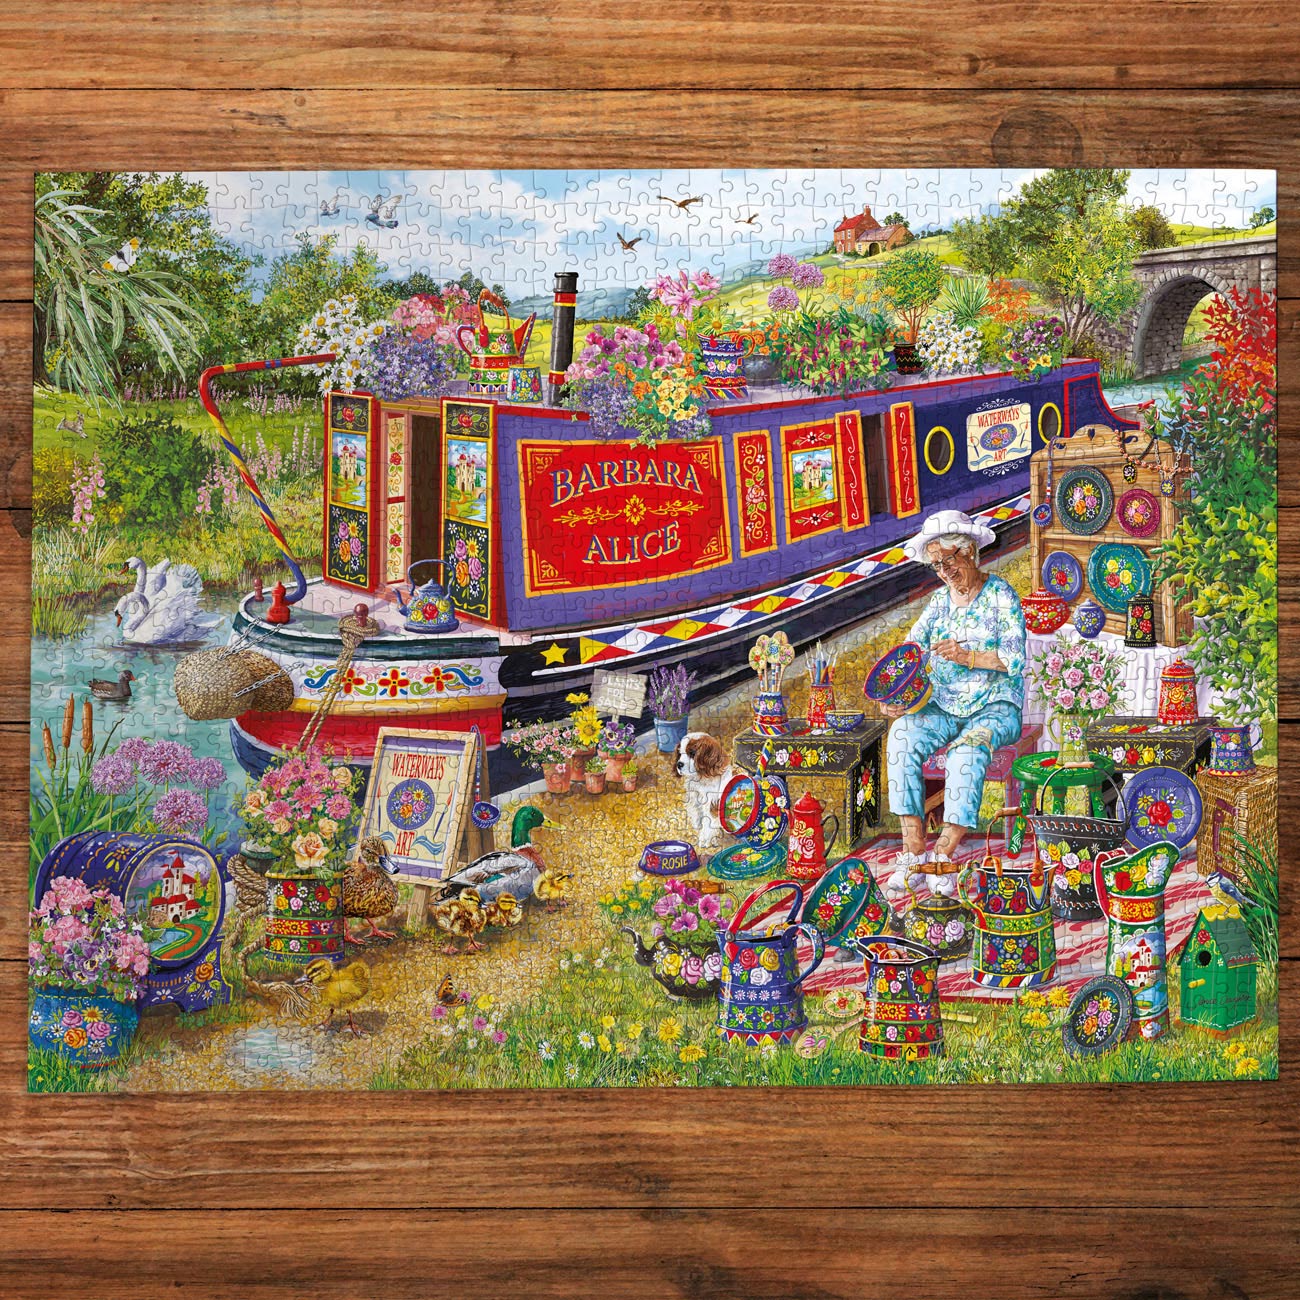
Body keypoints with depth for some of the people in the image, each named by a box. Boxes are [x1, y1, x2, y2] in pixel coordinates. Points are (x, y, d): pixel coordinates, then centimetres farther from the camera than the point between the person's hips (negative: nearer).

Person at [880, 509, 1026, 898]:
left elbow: (1016, 657, -11)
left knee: (967, 749, -37)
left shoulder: (1000, 595, -1)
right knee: (902, 735, -26)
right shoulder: (940, 600, 14)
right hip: (943, 708, 5)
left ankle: (944, 854, -33)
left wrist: (968, 656, -23)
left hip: (995, 708, -5)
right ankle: (913, 851, -28)